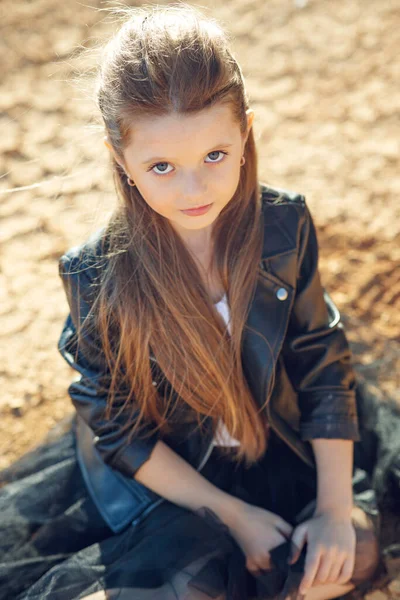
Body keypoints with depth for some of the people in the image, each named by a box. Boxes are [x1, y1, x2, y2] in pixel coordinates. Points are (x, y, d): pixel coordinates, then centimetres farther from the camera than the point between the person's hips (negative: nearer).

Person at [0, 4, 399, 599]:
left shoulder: (285, 224, -16)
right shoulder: (98, 277, -22)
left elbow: (324, 364, -7)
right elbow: (122, 433, -13)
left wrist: (335, 507, -10)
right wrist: (234, 515, -14)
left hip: (275, 444, 4)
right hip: (165, 474, -3)